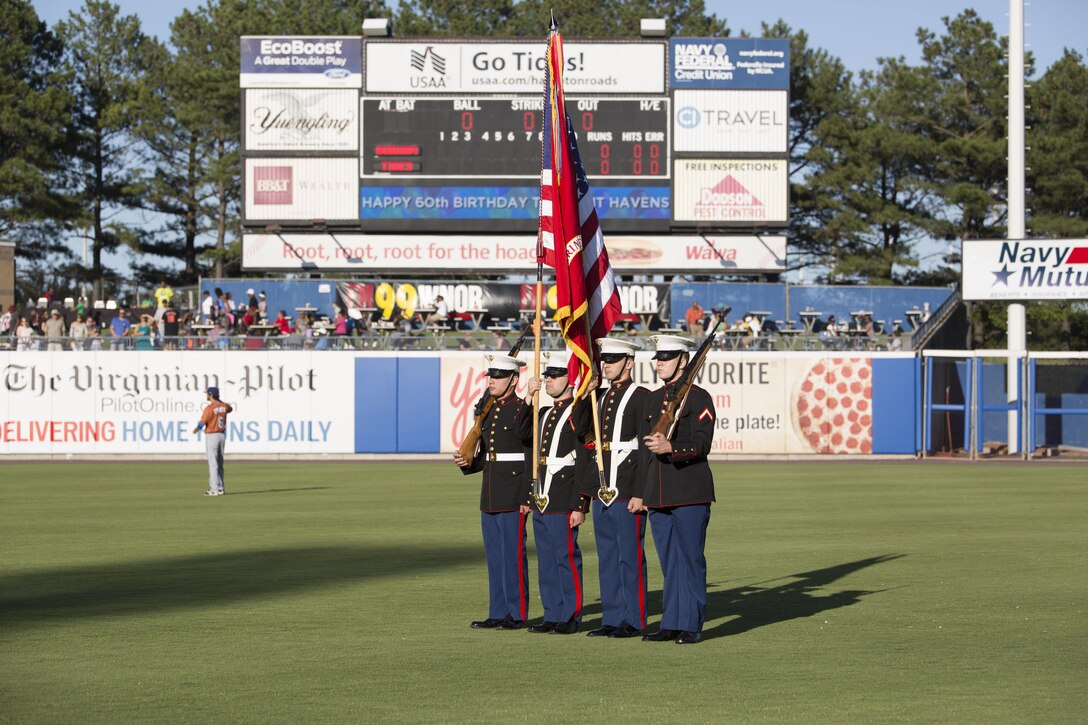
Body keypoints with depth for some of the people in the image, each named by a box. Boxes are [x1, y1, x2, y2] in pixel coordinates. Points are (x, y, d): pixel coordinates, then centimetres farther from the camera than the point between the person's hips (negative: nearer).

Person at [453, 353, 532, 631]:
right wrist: (468, 463, 3)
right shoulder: (487, 410, 15)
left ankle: (517, 614, 0)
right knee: (494, 556, 10)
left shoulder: (523, 410, -9)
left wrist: (527, 497, -17)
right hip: (490, 498, 8)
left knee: (513, 554, -5)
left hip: (513, 498, -8)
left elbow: (532, 456, -13)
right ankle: (498, 613, 15)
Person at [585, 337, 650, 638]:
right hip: (602, 493, 8)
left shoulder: (641, 397, -7)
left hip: (628, 491, -8)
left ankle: (633, 620, 0)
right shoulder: (602, 398, 17)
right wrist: (590, 488, 16)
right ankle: (612, 618, 13)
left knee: (630, 556, -4)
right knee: (607, 557, 9)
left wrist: (640, 493, -17)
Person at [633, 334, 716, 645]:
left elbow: (702, 444, -14)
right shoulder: (652, 399, 16)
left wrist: (670, 447, -30)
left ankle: (690, 626, 0)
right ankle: (671, 624, 12)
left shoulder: (699, 398, -4)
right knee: (669, 562, 8)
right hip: (658, 496, 6)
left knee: (690, 560, -3)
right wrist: (640, 492, 15)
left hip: (690, 494, -6)